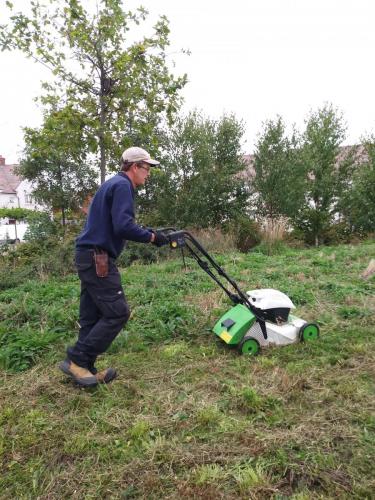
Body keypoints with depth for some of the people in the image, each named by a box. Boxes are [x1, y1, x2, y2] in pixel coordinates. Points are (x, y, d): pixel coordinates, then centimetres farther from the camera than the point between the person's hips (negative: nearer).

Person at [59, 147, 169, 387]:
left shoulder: (114, 184, 21)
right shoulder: (122, 185, -11)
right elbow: (123, 226, -23)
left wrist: (148, 234, 14)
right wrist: (152, 237, -10)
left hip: (90, 257, 10)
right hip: (97, 259, -10)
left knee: (92, 316, 11)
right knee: (118, 312, -7)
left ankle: (84, 368, 17)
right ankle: (77, 360, 0)